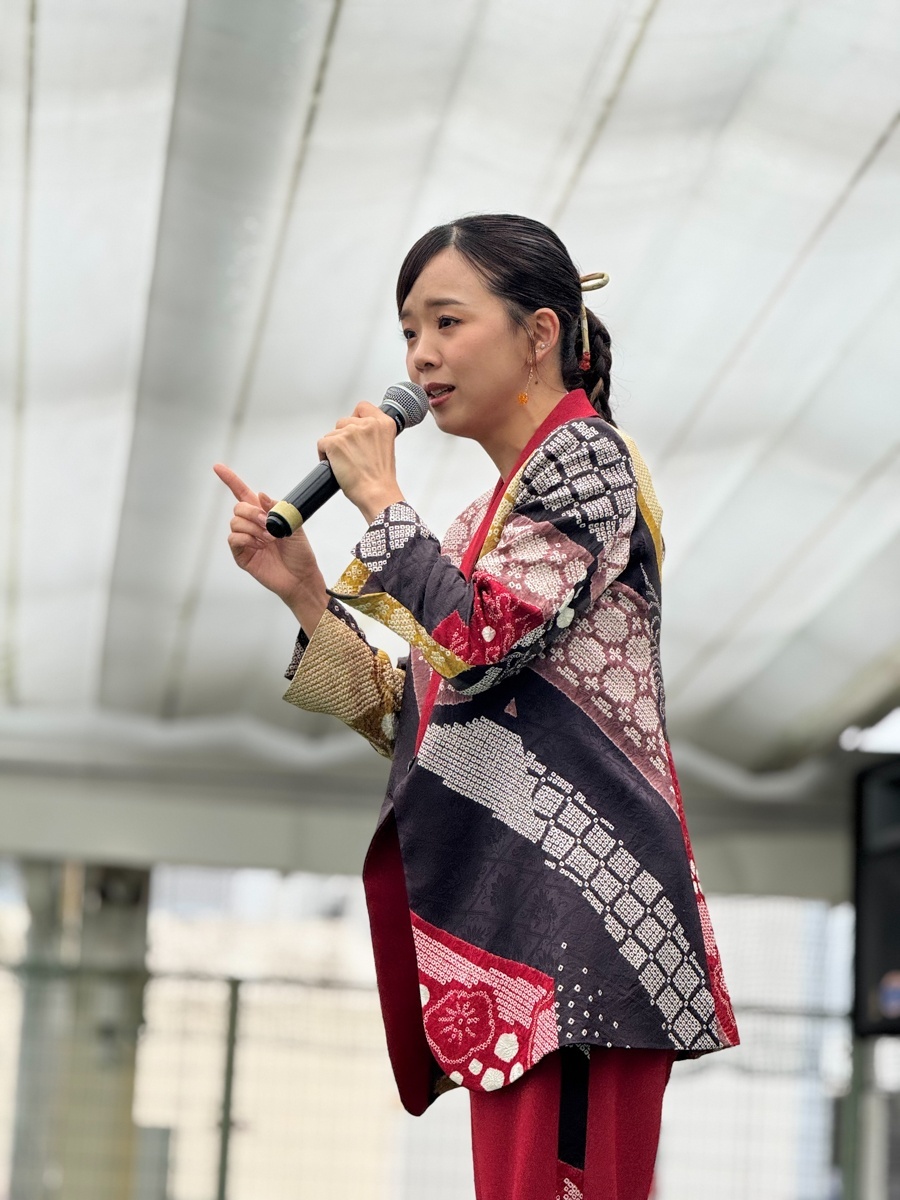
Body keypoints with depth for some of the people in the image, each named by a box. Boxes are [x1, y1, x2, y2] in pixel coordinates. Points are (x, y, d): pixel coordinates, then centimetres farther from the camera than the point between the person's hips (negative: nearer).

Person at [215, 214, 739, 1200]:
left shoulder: (583, 455, -3)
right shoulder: (492, 514, 24)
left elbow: (474, 646, -17)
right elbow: (418, 725, 21)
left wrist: (380, 499, -4)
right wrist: (303, 592, 13)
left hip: (575, 900, -9)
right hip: (509, 911, 9)